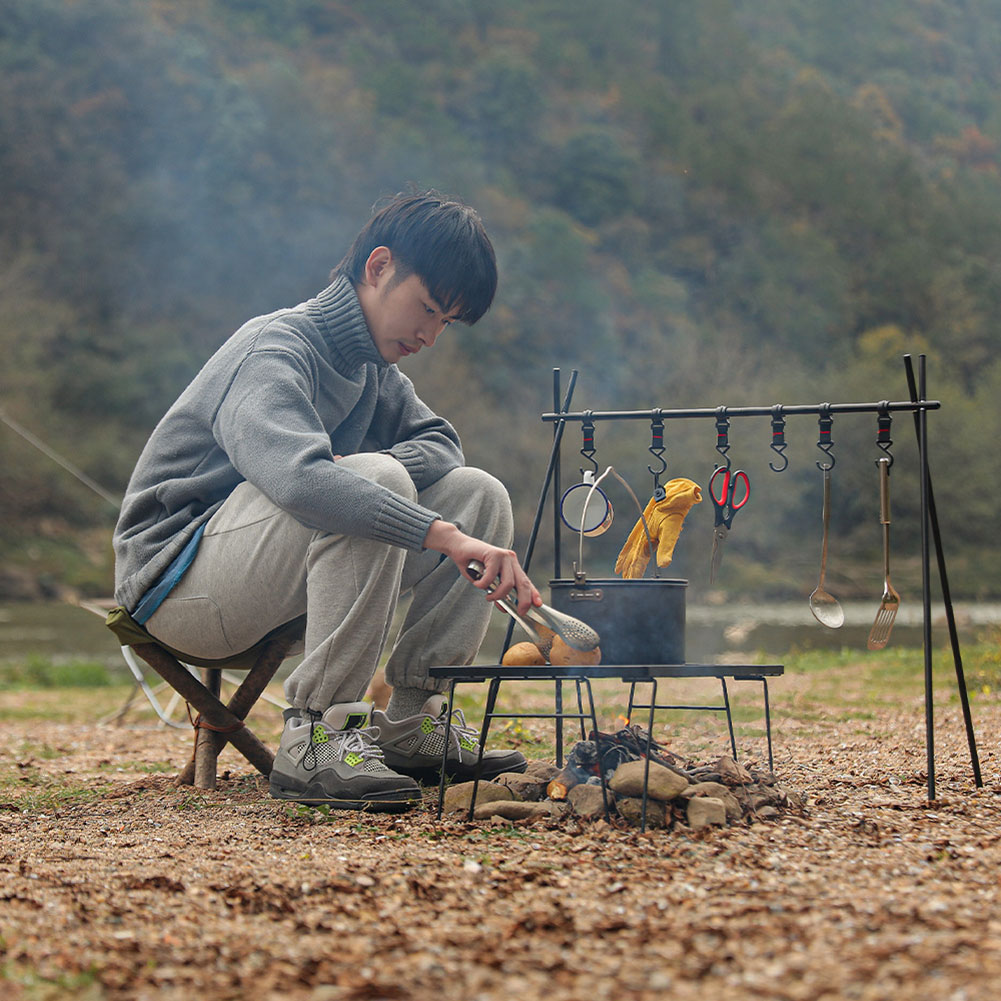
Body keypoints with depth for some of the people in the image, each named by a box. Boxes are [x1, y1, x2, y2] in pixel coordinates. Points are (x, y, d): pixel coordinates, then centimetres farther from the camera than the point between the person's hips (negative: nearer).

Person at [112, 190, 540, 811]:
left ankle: (413, 724, -2)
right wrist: (445, 536, -47)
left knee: (479, 494, -1)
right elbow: (297, 475, -39)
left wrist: (365, 468, -15)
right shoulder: (276, 351, -20)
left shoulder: (374, 365, 10)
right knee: (376, 481, -32)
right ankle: (315, 742, -29)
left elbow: (438, 442, 10)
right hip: (177, 580, -9)